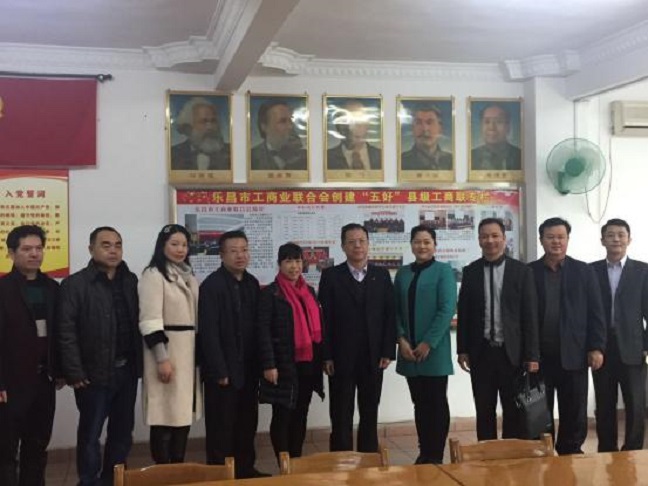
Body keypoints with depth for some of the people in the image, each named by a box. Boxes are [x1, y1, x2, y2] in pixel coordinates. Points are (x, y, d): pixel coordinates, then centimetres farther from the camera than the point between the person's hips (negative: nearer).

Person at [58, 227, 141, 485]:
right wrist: (74, 372, -15)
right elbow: (66, 332, -11)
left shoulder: (131, 281, 8)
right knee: (90, 433, 7)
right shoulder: (75, 284, -6)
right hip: (94, 373, -5)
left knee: (122, 432, 13)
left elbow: (139, 323, 9)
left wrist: (140, 362, 3)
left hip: (126, 370, 5)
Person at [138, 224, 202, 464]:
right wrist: (162, 358, -20)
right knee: (166, 416, -4)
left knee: (183, 413, 10)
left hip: (188, 350, 8)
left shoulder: (188, 276, 16)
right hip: (166, 349, -8)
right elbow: (150, 320, -15)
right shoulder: (153, 274, -8)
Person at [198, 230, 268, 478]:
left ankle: (245, 469, 26)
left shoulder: (252, 283, 8)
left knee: (247, 424, 14)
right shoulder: (211, 285, -12)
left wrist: (259, 364, 6)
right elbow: (208, 332, -16)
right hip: (223, 370, -6)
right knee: (221, 427, 4)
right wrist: (219, 371, -18)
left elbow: (257, 325, 10)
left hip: (248, 369, 6)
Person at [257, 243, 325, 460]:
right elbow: (263, 330, -11)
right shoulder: (270, 293, -6)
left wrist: (323, 357, 10)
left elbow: (317, 325, 15)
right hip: (284, 364, -6)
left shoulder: (309, 291, 13)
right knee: (282, 416, 2)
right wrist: (268, 364, -17)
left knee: (300, 416, 12)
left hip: (308, 363, 6)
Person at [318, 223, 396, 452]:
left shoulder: (382, 275, 7)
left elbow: (390, 315, 4)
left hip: (373, 357, 2)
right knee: (341, 416, 4)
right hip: (341, 357, -2)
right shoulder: (331, 275, 0)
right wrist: (326, 356, -9)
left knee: (370, 415, 11)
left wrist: (388, 352, -3)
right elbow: (324, 318, -4)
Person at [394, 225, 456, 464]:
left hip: (435, 351, -4)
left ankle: (436, 456, 12)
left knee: (437, 404, 3)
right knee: (419, 404, 11)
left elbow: (447, 309, -11)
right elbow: (396, 310, 9)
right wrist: (402, 339, -5)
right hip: (409, 351, 4)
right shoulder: (403, 273, 10)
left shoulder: (443, 270, -2)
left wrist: (428, 343, -14)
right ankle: (424, 453, 20)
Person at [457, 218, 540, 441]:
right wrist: (462, 349, 2)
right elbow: (463, 313, 7)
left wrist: (532, 355, -7)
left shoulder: (522, 271, 0)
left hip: (512, 352, -1)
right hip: (481, 352, 1)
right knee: (484, 412, 8)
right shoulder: (470, 271, 5)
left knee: (514, 412, 6)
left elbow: (530, 314, -3)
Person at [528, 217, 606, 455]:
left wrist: (597, 347, -4)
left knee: (574, 414, 7)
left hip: (573, 355, 1)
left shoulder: (584, 271, 6)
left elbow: (596, 312, 3)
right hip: (539, 355, -1)